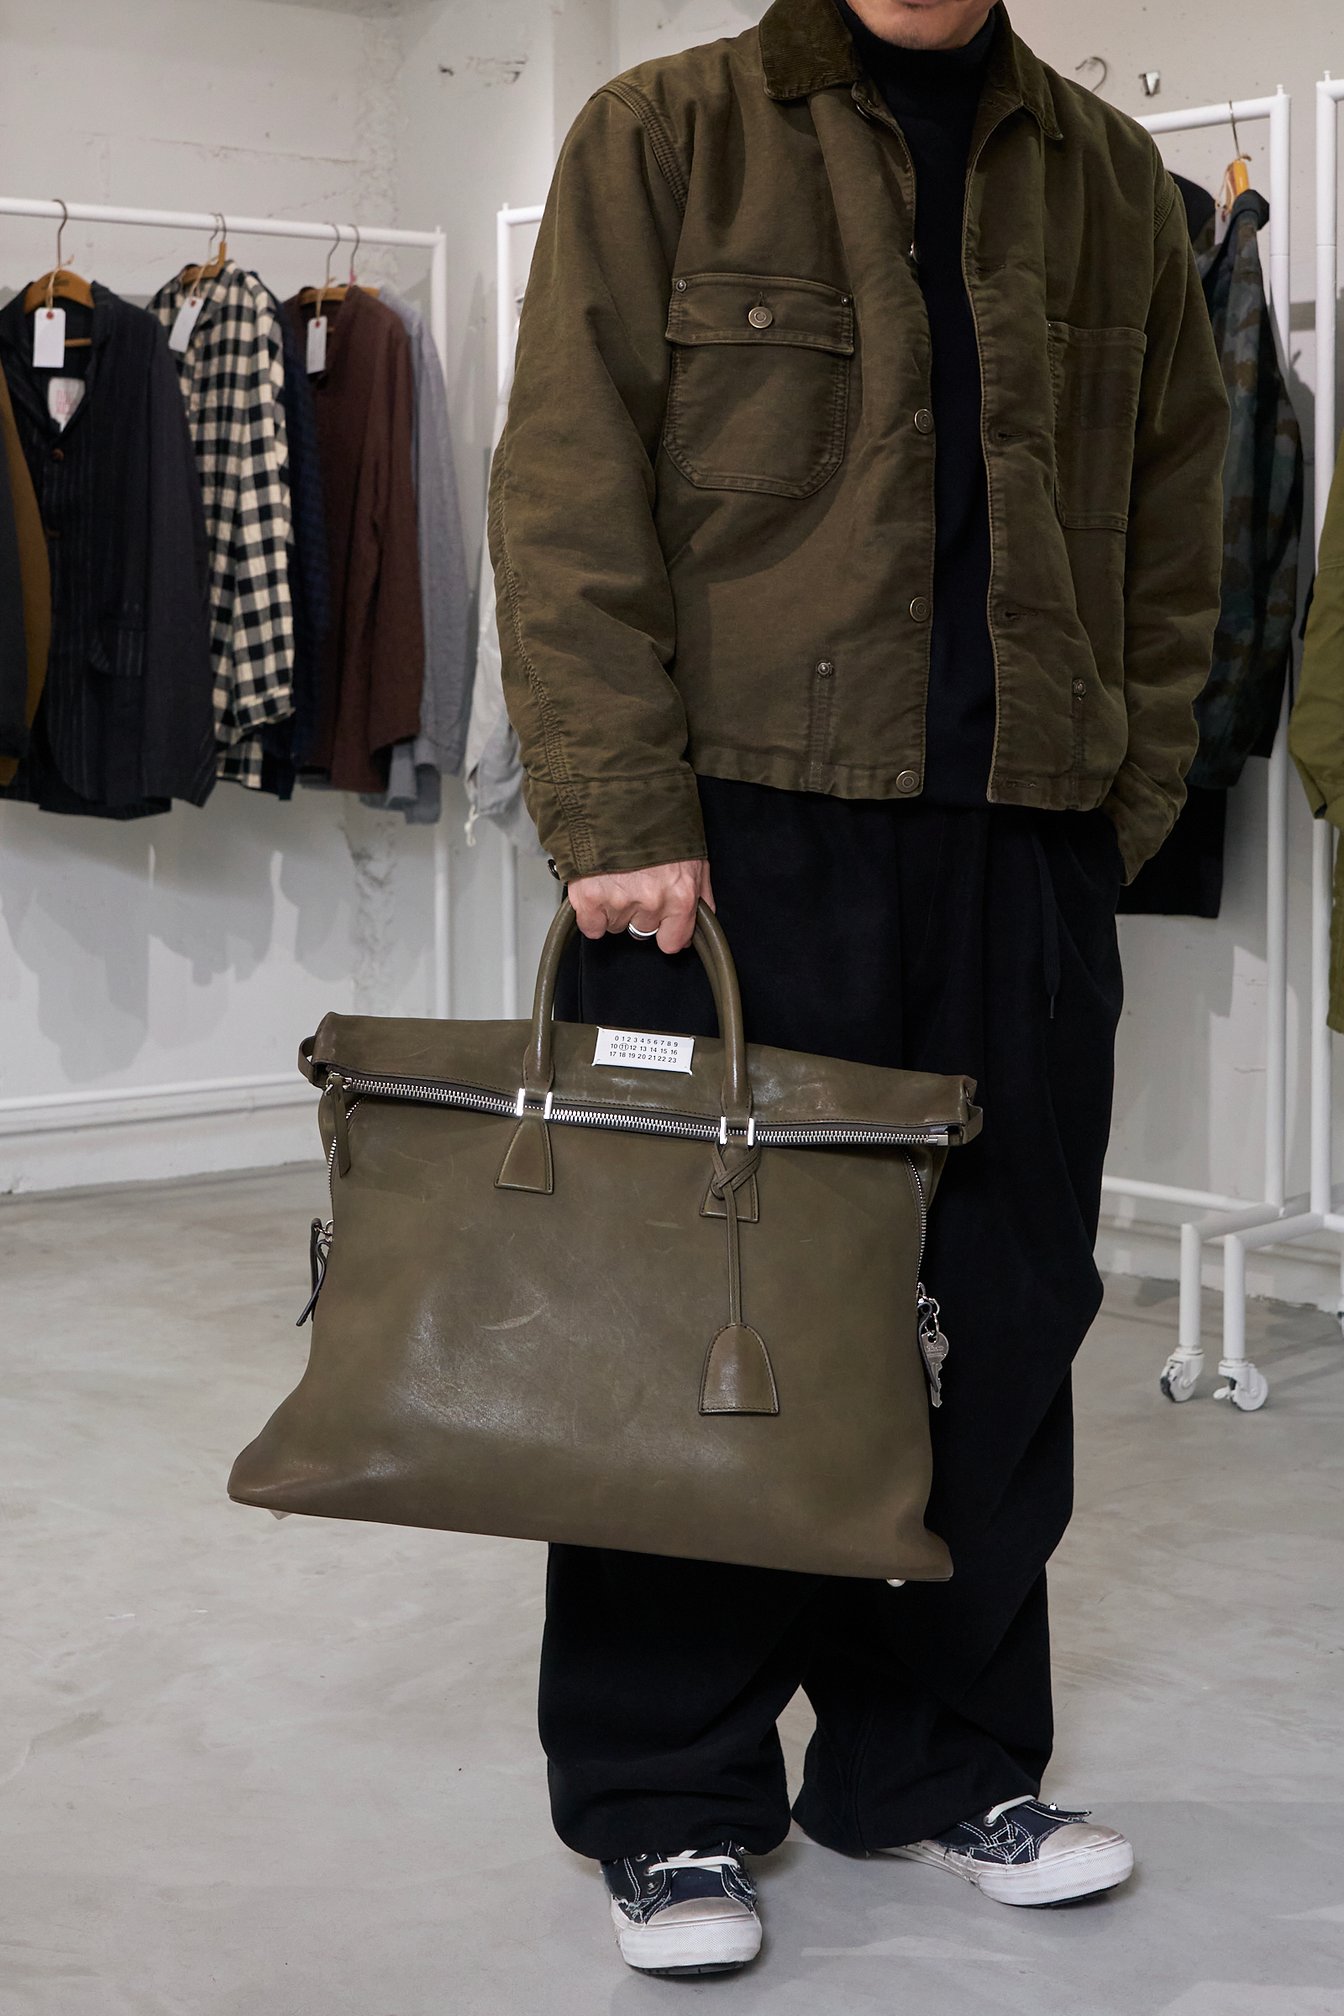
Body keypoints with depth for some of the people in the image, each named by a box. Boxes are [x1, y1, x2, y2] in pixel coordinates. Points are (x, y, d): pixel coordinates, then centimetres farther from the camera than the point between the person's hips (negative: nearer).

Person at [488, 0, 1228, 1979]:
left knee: (1002, 1314, 7)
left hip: (1024, 849, 4)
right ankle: (667, 1801, 15)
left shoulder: (1107, 181, 15)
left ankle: (940, 1758, 24)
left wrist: (1127, 803, 6)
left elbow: (1173, 524, 17)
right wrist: (618, 815, -13)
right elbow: (569, 498, -4)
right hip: (738, 831, -3)